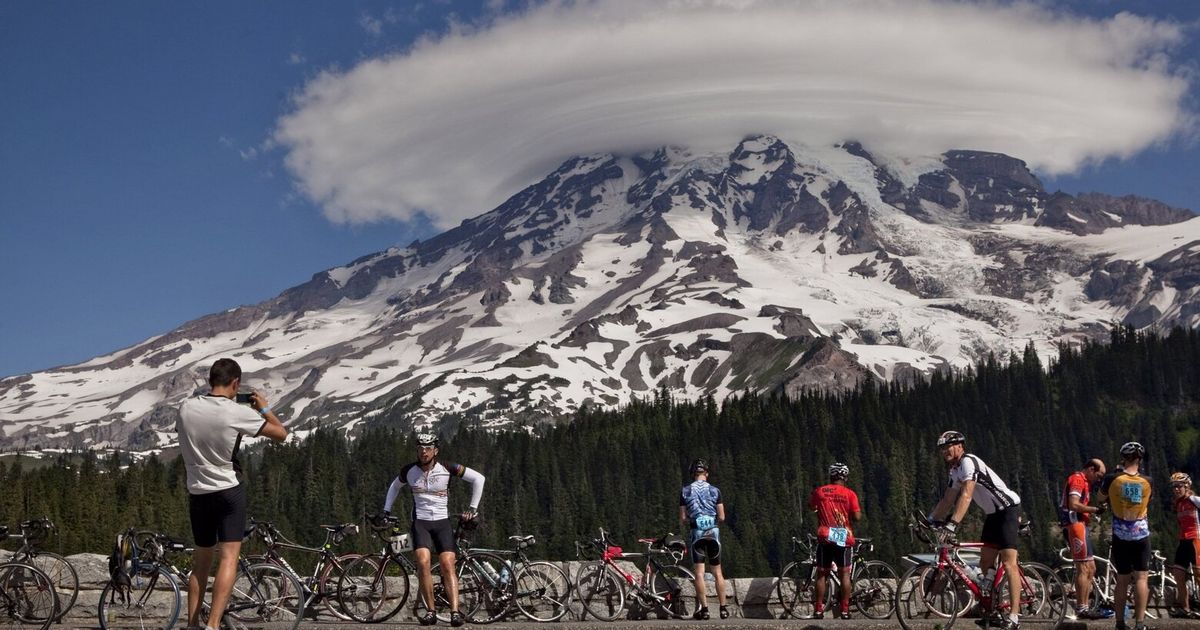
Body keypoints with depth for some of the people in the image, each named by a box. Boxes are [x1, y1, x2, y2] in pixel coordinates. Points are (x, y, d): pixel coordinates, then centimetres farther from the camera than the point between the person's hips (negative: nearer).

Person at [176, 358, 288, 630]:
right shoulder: (237, 413, -14)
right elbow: (281, 433, -7)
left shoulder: (187, 407, -2)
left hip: (197, 492, 5)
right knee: (229, 557, -6)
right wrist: (264, 408, 10)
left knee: (201, 560, 16)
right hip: (229, 492, -5)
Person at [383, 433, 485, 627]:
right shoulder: (409, 471, 0)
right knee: (423, 562, -22)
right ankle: (430, 611, -13)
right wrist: (386, 510, 17)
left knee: (447, 565, -17)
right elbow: (394, 487, 22)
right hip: (420, 522, 1)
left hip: (442, 522, 0)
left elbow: (478, 479, 0)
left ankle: (455, 612, -21)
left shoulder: (446, 468, -7)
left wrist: (473, 508, 1)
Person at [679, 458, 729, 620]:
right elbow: (721, 518, 0)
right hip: (713, 532, 1)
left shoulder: (685, 491, 1)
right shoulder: (714, 490, 1)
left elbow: (683, 519, -1)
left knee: (699, 573, 0)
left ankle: (703, 609, -5)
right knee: (717, 572, 8)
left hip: (696, 532, -1)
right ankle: (723, 608, 7)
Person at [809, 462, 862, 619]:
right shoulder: (850, 494, -4)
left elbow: (810, 506, 20)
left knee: (822, 573, 7)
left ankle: (818, 610, 6)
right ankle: (844, 609, 4)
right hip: (844, 538, -1)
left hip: (825, 537, 1)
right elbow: (857, 517, -8)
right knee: (845, 573, 7)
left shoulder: (820, 491, 2)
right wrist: (859, 513, 14)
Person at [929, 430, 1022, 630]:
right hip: (993, 514, 10)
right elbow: (947, 499, 18)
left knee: (1008, 562, -17)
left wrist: (952, 524, -37)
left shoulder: (968, 462, -18)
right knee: (985, 564, 8)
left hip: (1008, 509, -10)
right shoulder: (955, 470, 12)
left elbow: (966, 496, -30)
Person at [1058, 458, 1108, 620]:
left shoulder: (1083, 481, 24)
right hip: (1075, 524, -11)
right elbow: (1073, 505, -21)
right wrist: (1094, 509, -14)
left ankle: (1084, 607, 15)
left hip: (1079, 525, 11)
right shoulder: (1077, 479, -10)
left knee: (1090, 568, 13)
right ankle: (1081, 609, -11)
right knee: (1084, 568, -11)